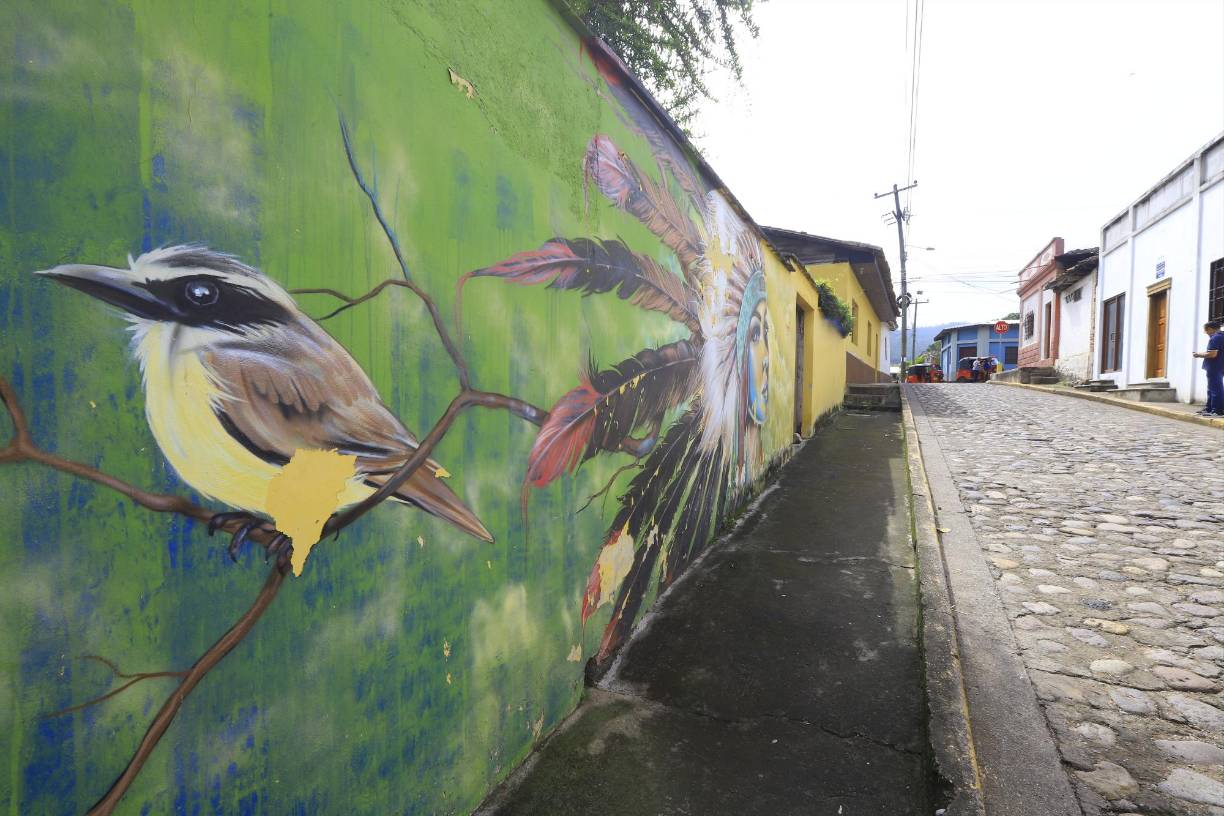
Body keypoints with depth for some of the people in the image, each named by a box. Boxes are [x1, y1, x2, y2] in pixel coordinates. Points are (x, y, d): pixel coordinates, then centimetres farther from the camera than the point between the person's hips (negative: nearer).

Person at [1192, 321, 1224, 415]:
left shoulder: (1214, 338, -17)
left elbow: (1212, 354, -25)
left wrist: (1200, 354, -10)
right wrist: (1203, 353, 14)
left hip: (1214, 368, -10)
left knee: (1215, 389, -7)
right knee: (1212, 389, 17)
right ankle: (1209, 408, 23)